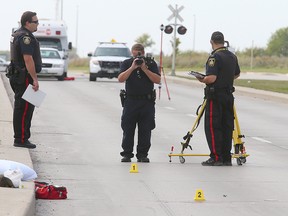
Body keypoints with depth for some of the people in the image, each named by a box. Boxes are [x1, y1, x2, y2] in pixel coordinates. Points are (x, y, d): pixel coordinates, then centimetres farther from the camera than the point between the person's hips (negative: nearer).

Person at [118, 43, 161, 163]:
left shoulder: (151, 63, 4)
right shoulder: (126, 63, 4)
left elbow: (157, 80, -7)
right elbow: (120, 79, -10)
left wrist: (145, 69, -14)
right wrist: (132, 67, -17)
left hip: (147, 102, 0)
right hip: (131, 100, 0)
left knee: (145, 130, 1)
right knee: (128, 129, 0)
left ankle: (142, 154, 8)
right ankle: (127, 154, 7)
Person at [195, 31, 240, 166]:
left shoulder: (215, 57, -15)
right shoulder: (232, 56, 10)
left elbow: (211, 78, -22)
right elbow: (237, 74, 25)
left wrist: (202, 80, -3)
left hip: (215, 97, -7)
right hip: (229, 95, 7)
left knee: (212, 127, -3)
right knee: (227, 127, 8)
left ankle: (216, 157, -8)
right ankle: (226, 158, 9)